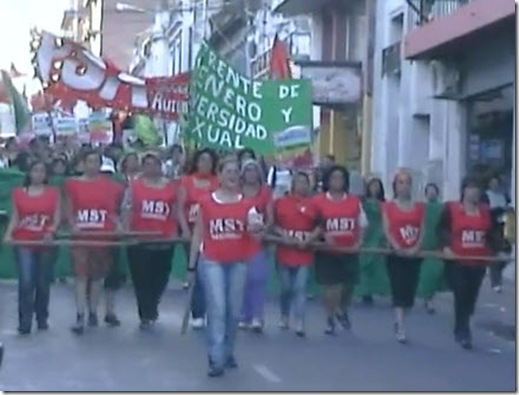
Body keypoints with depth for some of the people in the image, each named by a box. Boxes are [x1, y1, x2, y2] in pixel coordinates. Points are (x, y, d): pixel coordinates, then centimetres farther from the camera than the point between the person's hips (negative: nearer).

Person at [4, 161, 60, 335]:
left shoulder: (53, 193, 5)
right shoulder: (18, 193, 6)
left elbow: (57, 218, 2)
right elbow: (15, 218, 6)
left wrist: (51, 232, -15)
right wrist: (8, 235, -9)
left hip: (45, 243, 1)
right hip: (23, 243, -1)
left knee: (43, 283, 7)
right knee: (26, 282, -12)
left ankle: (42, 319, 21)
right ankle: (24, 322, -8)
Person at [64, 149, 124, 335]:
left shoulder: (109, 185, 5)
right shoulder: (73, 184, 3)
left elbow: (112, 211, 9)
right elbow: (69, 212, 5)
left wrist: (118, 226, -6)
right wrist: (73, 225, -11)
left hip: (103, 236, 1)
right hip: (81, 236, -1)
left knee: (97, 275, 10)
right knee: (80, 275, -8)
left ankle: (93, 312, 22)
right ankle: (80, 317, -9)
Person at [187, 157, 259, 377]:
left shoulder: (246, 204, 5)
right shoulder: (206, 203, 2)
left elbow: (254, 227, -6)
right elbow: (198, 234, 7)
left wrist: (256, 227, -31)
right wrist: (191, 265, 6)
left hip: (238, 262, 2)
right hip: (211, 261, -2)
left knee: (234, 311, 10)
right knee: (217, 309, -11)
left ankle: (228, 353, 28)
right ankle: (216, 360, -9)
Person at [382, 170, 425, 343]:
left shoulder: (419, 207, 10)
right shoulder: (388, 206, 2)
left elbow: (422, 230, 5)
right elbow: (387, 230, -5)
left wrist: (416, 247, -11)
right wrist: (396, 247, -19)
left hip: (413, 255, 3)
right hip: (396, 255, -3)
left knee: (410, 291, 6)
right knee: (398, 291, -9)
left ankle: (398, 322, 23)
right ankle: (400, 329, -11)